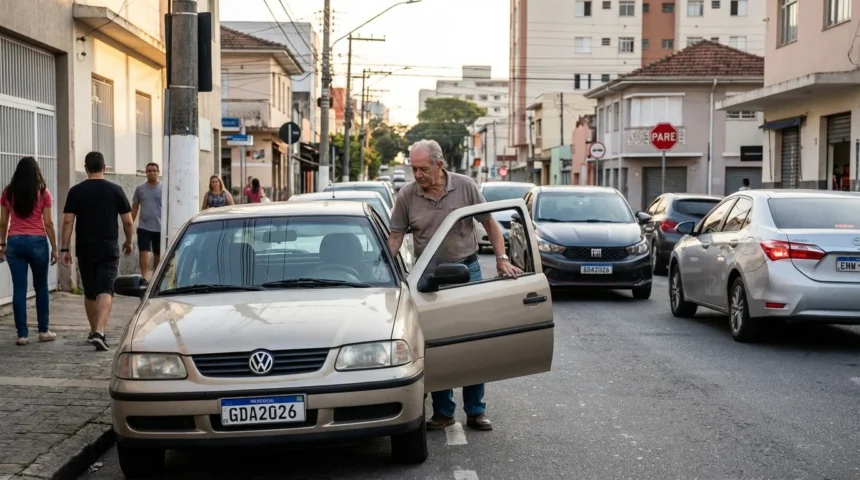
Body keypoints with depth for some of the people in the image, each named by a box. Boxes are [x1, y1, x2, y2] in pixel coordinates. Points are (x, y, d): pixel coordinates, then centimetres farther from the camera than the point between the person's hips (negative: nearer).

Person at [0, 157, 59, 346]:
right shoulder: (43, 192, -2)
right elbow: (48, 223, -3)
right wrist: (54, 247, 4)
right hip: (37, 241, -1)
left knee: (19, 288, 3)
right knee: (41, 286, 12)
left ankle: (22, 334, 2)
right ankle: (43, 330, 17)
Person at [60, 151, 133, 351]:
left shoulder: (76, 191, 0)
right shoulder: (115, 190, -1)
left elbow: (68, 221, -4)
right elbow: (128, 222, 0)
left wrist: (65, 249, 0)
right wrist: (129, 242, 16)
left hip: (85, 250, 2)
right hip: (109, 249, -2)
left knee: (89, 293, 16)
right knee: (105, 291, -8)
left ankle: (94, 331, 29)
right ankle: (99, 332, -25)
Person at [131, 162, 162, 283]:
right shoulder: (140, 188, 4)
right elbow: (135, 207, 9)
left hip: (160, 227, 0)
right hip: (144, 227, 0)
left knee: (158, 254, 11)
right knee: (144, 252, -12)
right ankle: (145, 278, -19)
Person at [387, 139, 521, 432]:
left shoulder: (465, 187, -5)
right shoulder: (407, 195, -4)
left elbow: (490, 223, 2)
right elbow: (395, 236, -2)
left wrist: (501, 259, -5)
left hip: (467, 270, -1)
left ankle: (475, 410, 13)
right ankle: (443, 411, 14)